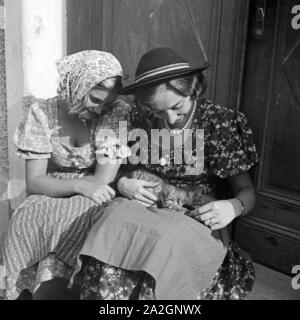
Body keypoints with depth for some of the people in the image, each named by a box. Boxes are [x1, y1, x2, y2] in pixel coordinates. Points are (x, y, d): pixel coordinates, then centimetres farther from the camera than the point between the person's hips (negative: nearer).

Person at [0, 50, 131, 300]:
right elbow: (34, 183, -8)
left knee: (52, 283, -26)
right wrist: (80, 186, -24)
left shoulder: (118, 114, -8)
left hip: (91, 209, -2)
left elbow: (103, 182, -14)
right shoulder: (41, 113, -3)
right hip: (47, 207, 2)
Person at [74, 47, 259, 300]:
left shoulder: (219, 122, -5)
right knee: (114, 228, -32)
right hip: (144, 211, 2)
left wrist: (233, 207, -24)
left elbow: (247, 191, 0)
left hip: (197, 219, -2)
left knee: (165, 240, -37)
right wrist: (122, 183, -12)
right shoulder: (141, 118, 3)